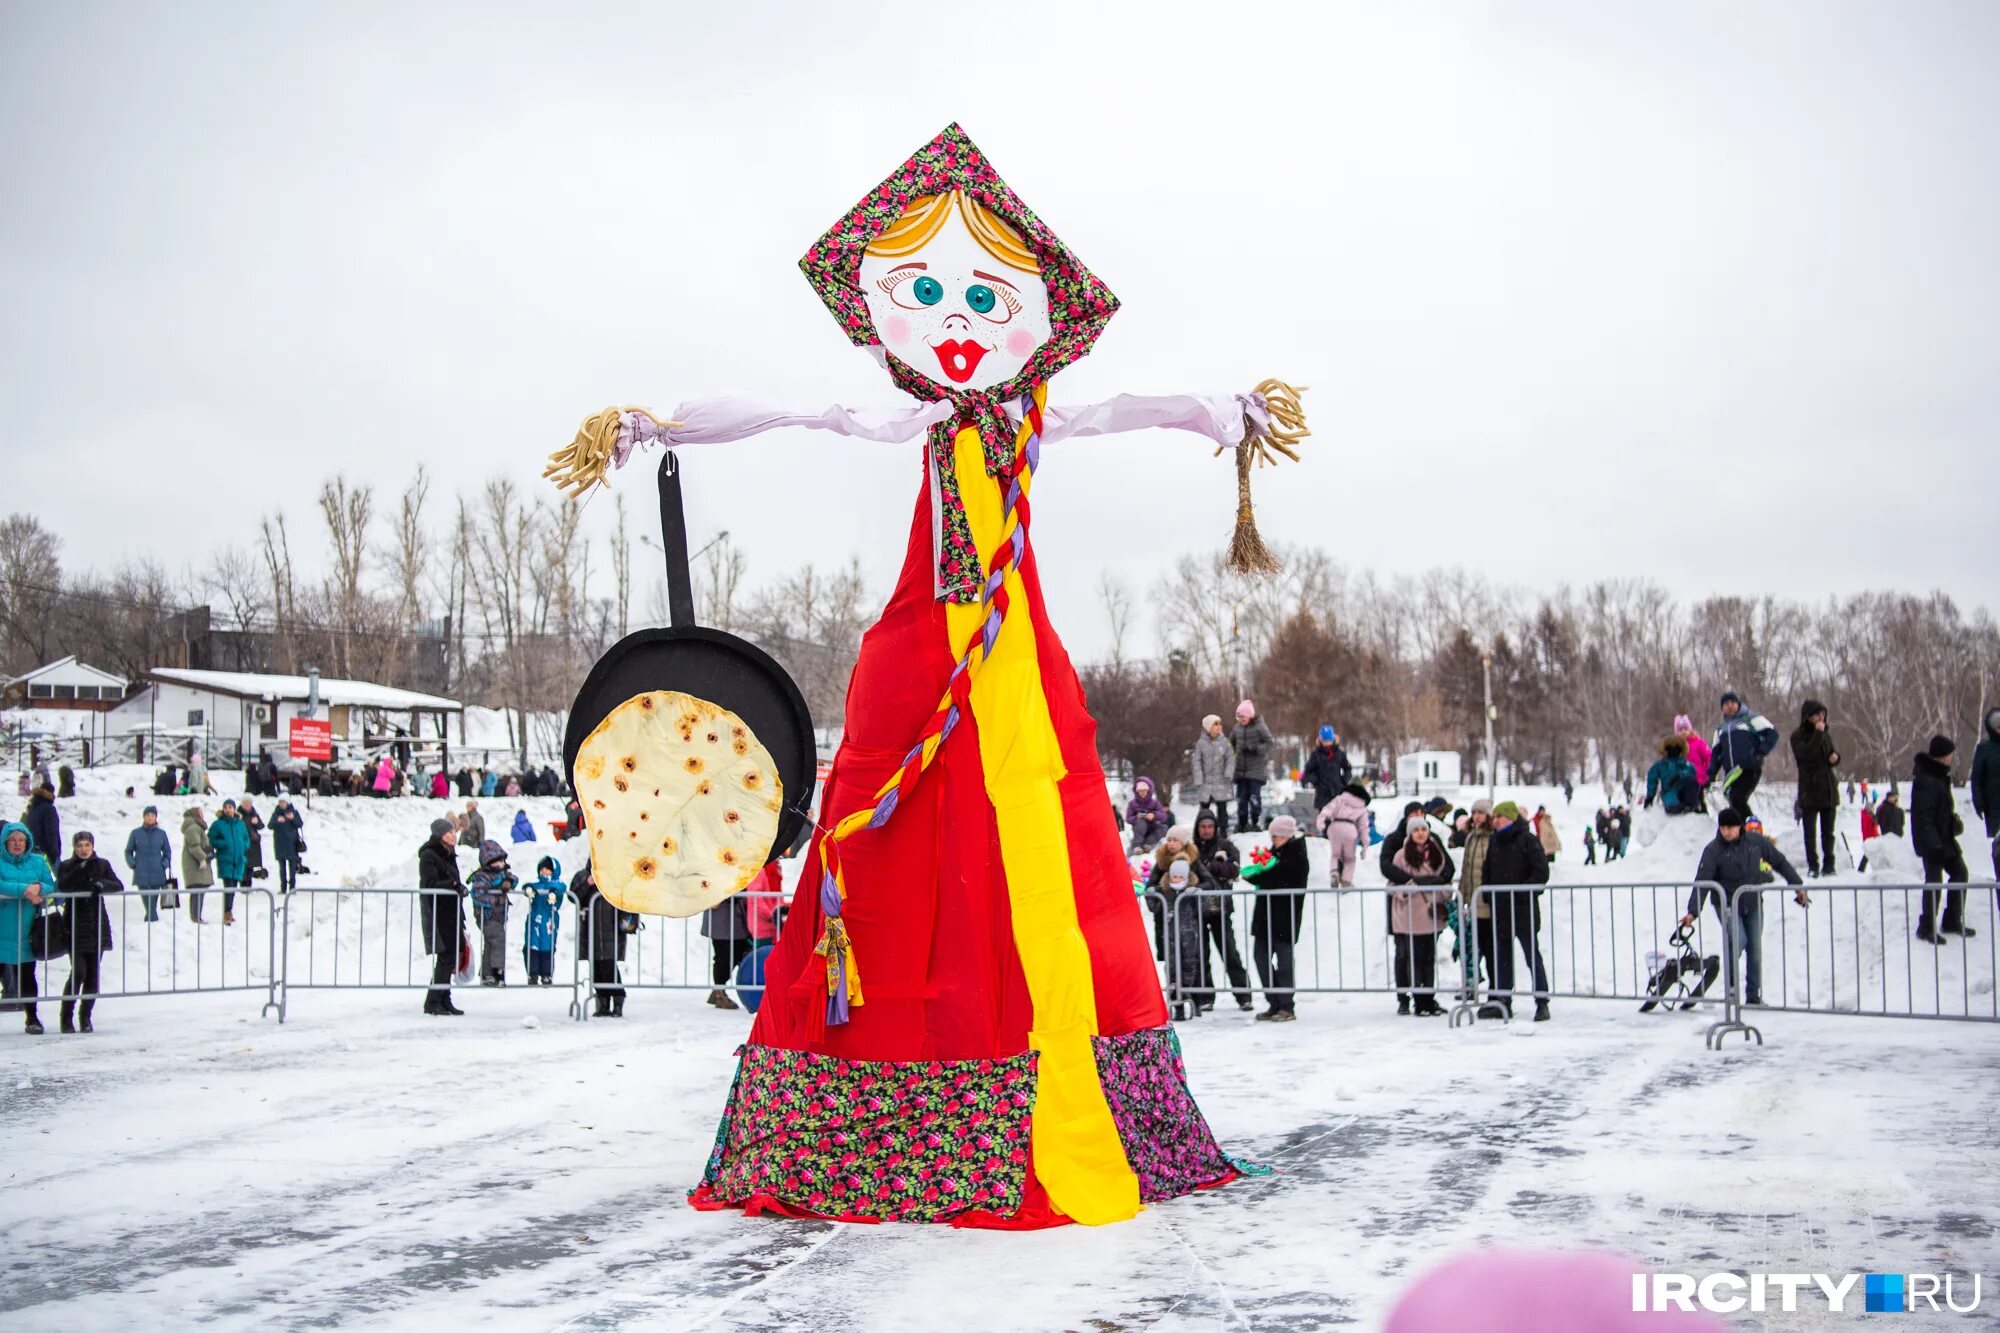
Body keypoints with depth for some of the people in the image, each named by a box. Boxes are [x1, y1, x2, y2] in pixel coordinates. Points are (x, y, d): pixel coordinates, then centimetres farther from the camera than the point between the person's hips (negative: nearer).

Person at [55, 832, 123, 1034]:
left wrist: (102, 884, -20)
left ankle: (85, 1016, 14)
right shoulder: (66, 867, 3)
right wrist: (80, 869, -22)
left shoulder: (102, 865, 8)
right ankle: (67, 1017, -1)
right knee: (78, 972, -12)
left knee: (92, 973, 4)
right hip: (76, 927, -3)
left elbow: (119, 886, -2)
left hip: (98, 926, 3)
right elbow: (62, 887, -15)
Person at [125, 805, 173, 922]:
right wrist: (132, 864, -4)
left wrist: (165, 864, 1)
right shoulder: (136, 833, 4)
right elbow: (128, 851, 11)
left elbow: (167, 851, 16)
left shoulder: (161, 833, 7)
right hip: (141, 876, -1)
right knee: (149, 906, -5)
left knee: (152, 904, 1)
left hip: (157, 875, 1)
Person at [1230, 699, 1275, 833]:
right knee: (1241, 797, 9)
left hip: (1256, 769, -5)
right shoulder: (1238, 727, 8)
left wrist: (1256, 749, -21)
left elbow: (1270, 744, -11)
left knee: (1254, 796, -6)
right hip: (1241, 769, 5)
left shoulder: (1260, 727, -9)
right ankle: (1242, 823, 17)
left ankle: (1255, 823, 4)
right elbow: (1231, 742, 25)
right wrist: (1234, 750, 12)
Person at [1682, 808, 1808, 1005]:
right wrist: (1692, 911, -26)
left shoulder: (1756, 841, -7)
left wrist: (1798, 885, 5)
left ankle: (1754, 995, 16)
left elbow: (1780, 862, 6)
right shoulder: (1713, 850, -14)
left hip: (1753, 903, 3)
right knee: (1738, 941, -22)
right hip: (1727, 904, -3)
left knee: (1755, 948, 5)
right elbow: (1702, 882, -18)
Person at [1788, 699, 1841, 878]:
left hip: (1829, 789, 5)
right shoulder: (1798, 736, -4)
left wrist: (1835, 757, -4)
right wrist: (1818, 734, -21)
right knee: (1810, 831, -2)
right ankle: (1813, 866, 0)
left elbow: (1835, 753, 19)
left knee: (1828, 831, 8)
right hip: (1809, 790, -5)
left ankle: (1828, 865, 13)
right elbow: (1806, 754, -21)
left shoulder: (1826, 734, 12)